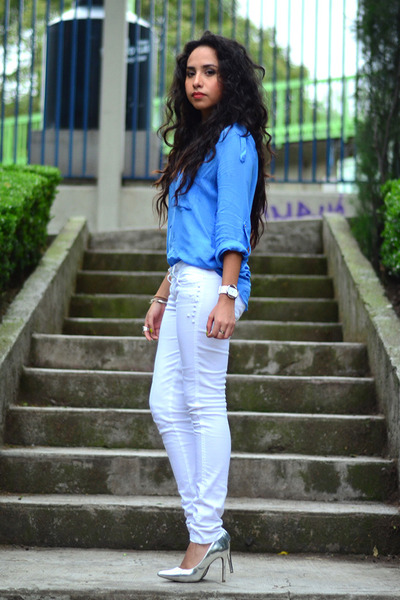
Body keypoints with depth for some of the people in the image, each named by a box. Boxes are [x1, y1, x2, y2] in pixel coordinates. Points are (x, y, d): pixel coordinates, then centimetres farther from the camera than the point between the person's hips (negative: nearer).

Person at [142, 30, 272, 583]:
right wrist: (162, 299, 24)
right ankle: (208, 528, 9)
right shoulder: (194, 144, 23)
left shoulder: (233, 140, -4)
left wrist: (227, 297, -20)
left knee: (204, 405, -7)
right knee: (166, 406, 7)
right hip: (185, 287, 10)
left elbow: (232, 226, -13)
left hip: (209, 286, -10)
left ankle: (205, 537, -3)